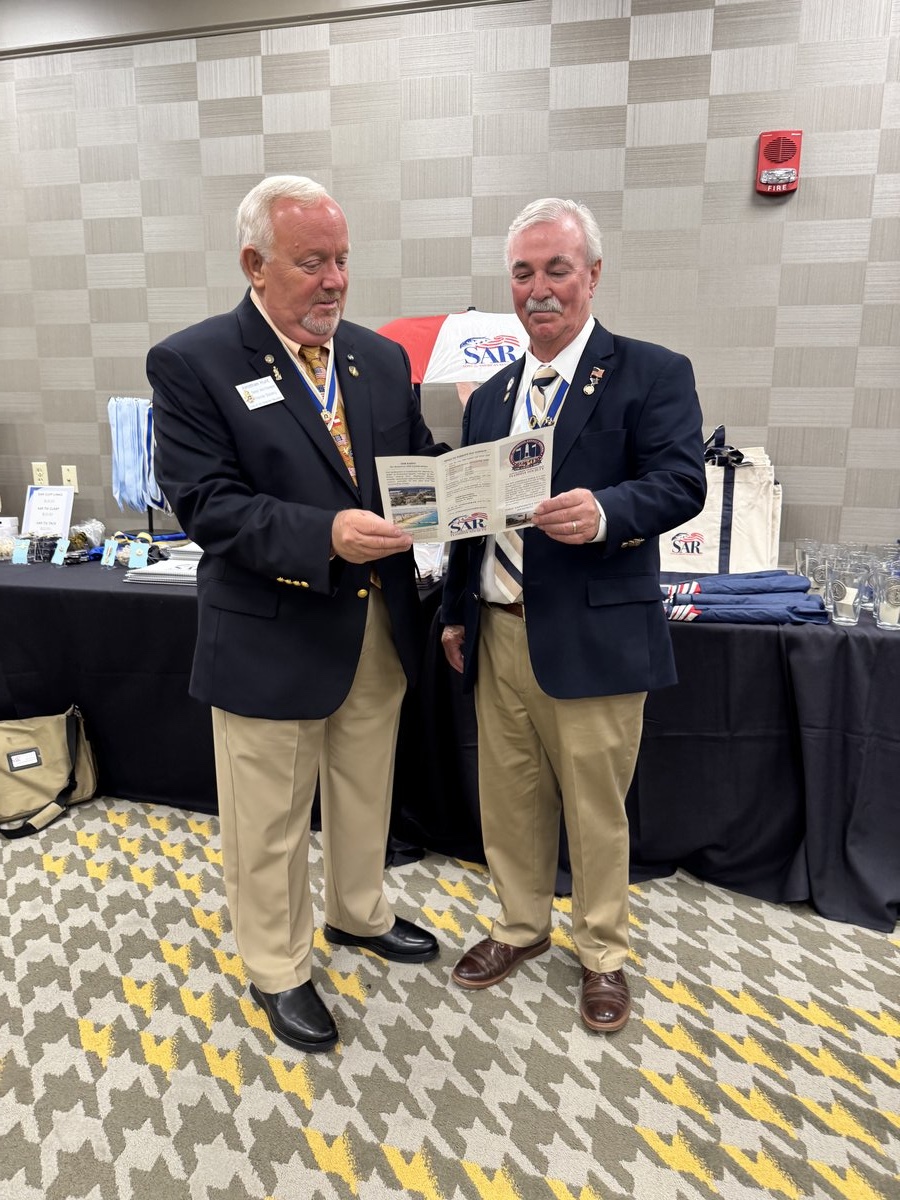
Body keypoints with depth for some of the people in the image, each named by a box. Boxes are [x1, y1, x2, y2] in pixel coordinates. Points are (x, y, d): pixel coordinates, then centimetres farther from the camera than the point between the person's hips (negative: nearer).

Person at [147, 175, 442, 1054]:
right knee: (270, 821, 12)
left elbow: (417, 462, 9)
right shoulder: (192, 363, -10)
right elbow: (205, 503, -18)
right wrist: (325, 536, -31)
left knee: (366, 791, 24)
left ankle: (358, 913, 49)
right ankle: (278, 972, 36)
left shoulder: (380, 357, 6)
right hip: (273, 640, -5)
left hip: (380, 626, 6)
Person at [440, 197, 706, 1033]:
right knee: (508, 797, 16)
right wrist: (455, 614, 15)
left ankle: (602, 953, 31)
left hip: (593, 634, -5)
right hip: (499, 632, 5)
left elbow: (682, 483, -14)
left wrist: (605, 511, -34)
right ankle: (521, 926, 38)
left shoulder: (651, 374, -3)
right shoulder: (488, 397, 14)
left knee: (595, 806, 8)